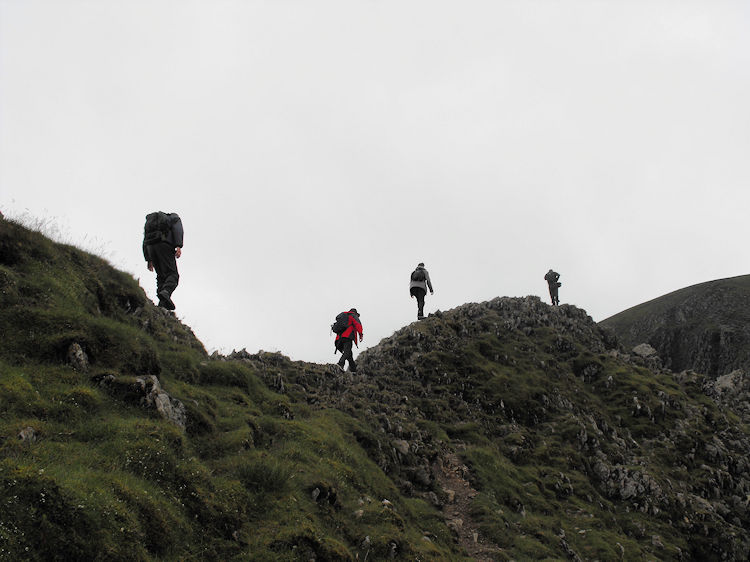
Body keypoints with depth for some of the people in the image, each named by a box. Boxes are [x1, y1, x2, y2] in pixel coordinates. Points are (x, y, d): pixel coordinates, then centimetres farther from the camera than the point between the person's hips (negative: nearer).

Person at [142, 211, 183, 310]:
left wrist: (148, 259, 18)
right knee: (172, 274, -8)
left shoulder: (149, 220, 36)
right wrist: (178, 246, -12)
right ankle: (166, 292, -37)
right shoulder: (174, 217, 24)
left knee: (161, 276, 7)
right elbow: (177, 228, 0)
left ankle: (162, 302, -11)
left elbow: (145, 241, 25)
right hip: (164, 244, -5)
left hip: (150, 246, 5)